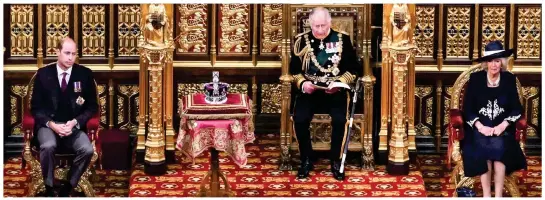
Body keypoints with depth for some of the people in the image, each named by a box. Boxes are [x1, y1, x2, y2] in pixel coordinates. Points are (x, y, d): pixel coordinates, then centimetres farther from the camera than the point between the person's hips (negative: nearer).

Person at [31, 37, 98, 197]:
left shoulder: (85, 74, 2)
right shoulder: (43, 74, 1)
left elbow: (92, 106, 6)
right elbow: (36, 107, 3)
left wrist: (75, 122, -11)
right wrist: (52, 124, -15)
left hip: (74, 127, 1)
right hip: (48, 125, -1)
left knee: (87, 150, -29)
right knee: (48, 146, -35)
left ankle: (67, 187, -9)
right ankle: (49, 188, -13)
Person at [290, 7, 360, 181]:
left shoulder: (342, 39, 4)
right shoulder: (301, 40, 6)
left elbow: (353, 69, 5)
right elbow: (294, 70, 10)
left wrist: (339, 83, -12)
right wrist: (302, 83, -10)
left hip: (335, 91, -1)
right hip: (309, 91, 1)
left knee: (339, 119, -29)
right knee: (299, 119, -27)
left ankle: (336, 162, -8)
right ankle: (306, 161, -5)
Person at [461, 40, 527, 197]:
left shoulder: (509, 79, 4)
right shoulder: (475, 79, 1)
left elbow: (516, 109, 3)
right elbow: (467, 109, 0)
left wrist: (502, 126, -14)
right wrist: (480, 127, -16)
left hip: (502, 128, 0)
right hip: (479, 128, 0)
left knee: (498, 147, -31)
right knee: (485, 148, -30)